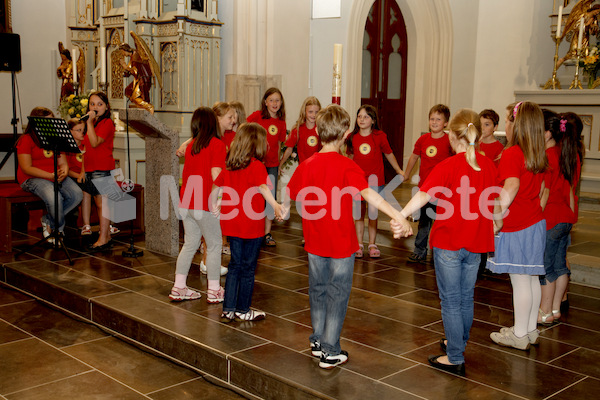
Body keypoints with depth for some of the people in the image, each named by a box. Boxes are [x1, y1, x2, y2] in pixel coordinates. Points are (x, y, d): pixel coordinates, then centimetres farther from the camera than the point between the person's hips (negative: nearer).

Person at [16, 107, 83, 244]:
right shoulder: (26, 140, -5)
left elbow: (63, 163, 11)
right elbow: (27, 168, -13)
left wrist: (64, 173, -15)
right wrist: (51, 176, -22)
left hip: (57, 177, 6)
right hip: (32, 178, -6)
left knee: (77, 195, -20)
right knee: (55, 198, -34)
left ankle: (48, 222, -1)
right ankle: (60, 229, -4)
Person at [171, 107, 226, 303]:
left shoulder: (191, 145, 11)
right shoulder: (217, 145, -8)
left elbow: (186, 174, 12)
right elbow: (215, 175, -17)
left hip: (186, 203, 6)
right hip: (205, 204, -6)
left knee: (190, 243, 16)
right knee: (214, 245, 7)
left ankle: (179, 287, 19)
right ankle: (214, 290, 13)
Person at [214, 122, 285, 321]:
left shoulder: (228, 165, 5)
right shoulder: (256, 165, -14)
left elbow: (217, 187, 15)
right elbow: (263, 187, -30)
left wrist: (216, 205, 32)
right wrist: (275, 205, -45)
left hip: (232, 222, 6)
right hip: (251, 224, -6)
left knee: (235, 265, 16)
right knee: (248, 267, 7)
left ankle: (228, 309, 16)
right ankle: (243, 310, 17)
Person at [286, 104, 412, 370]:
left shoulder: (306, 165, -2)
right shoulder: (346, 166, -17)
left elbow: (290, 195, 11)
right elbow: (368, 193, -32)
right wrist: (398, 217, -38)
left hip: (315, 241, 5)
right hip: (340, 243, -5)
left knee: (318, 290, 19)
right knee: (337, 295, 6)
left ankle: (318, 341, 33)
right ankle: (330, 352, 12)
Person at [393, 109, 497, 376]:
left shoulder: (448, 166, -14)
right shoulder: (488, 166, 3)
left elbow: (423, 195, -29)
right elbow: (492, 204, 16)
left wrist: (399, 216, -37)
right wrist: (492, 227, 32)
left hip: (448, 242, -5)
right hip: (475, 243, 6)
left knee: (451, 300, 2)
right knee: (466, 297, 19)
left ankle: (455, 359, 7)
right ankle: (459, 343, 37)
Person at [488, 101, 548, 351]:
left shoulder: (511, 154, -18)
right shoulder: (539, 156, 7)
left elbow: (511, 187, -32)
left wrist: (497, 217, -24)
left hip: (516, 228, -8)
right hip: (536, 222, 8)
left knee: (520, 281, 1)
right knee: (532, 278, 15)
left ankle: (519, 335, 12)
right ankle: (531, 330, 27)